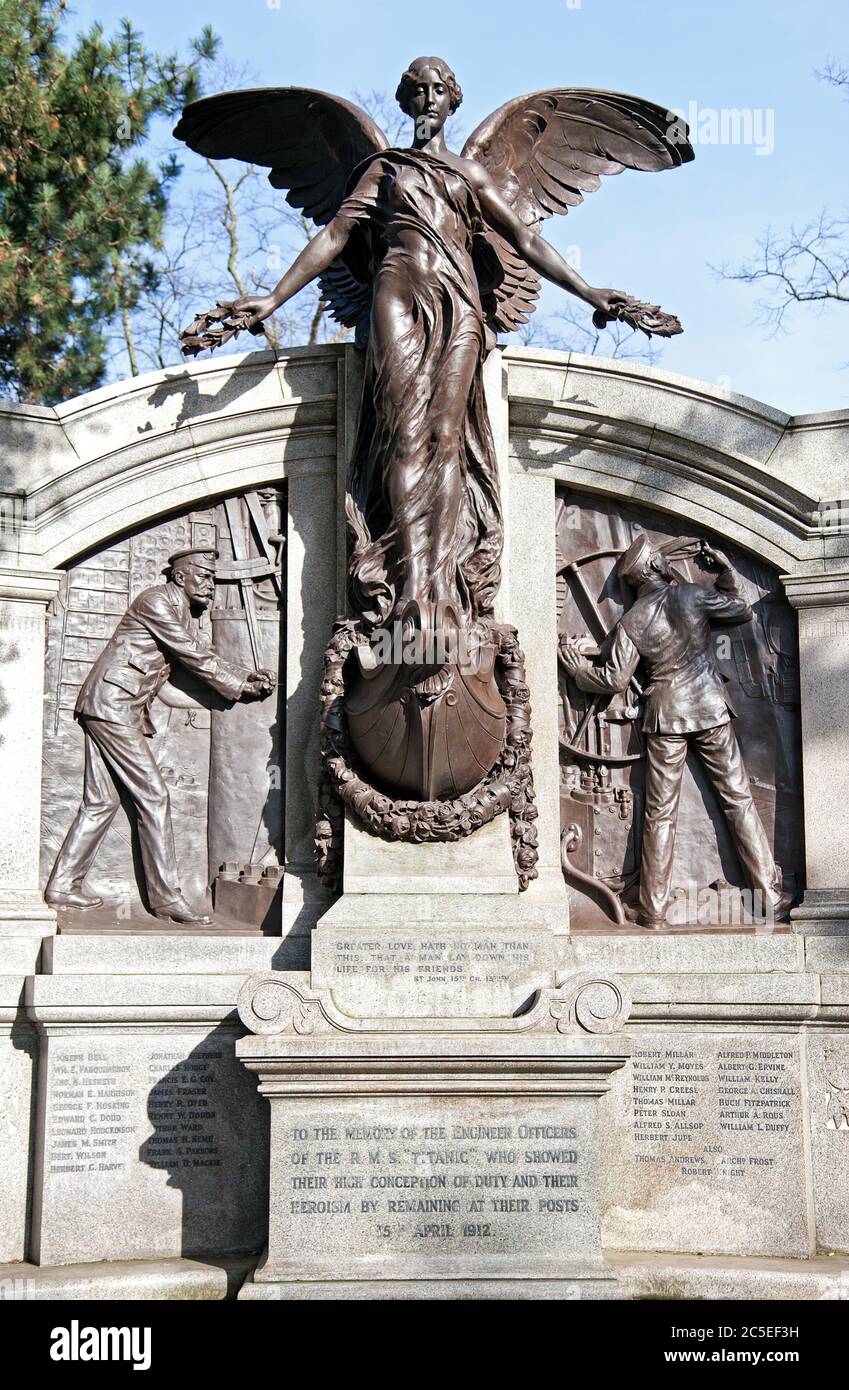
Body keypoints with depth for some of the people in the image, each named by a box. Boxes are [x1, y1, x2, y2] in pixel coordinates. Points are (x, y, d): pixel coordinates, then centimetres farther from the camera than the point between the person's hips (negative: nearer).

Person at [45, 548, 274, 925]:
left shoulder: (180, 611, 20)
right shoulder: (158, 602, -11)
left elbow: (200, 657, 23)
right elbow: (193, 657, -11)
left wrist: (245, 677, 11)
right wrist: (240, 687, -3)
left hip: (105, 709, 10)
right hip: (112, 705, -10)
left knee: (101, 801, 9)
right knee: (153, 796, -9)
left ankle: (63, 885, 11)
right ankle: (166, 896, -7)